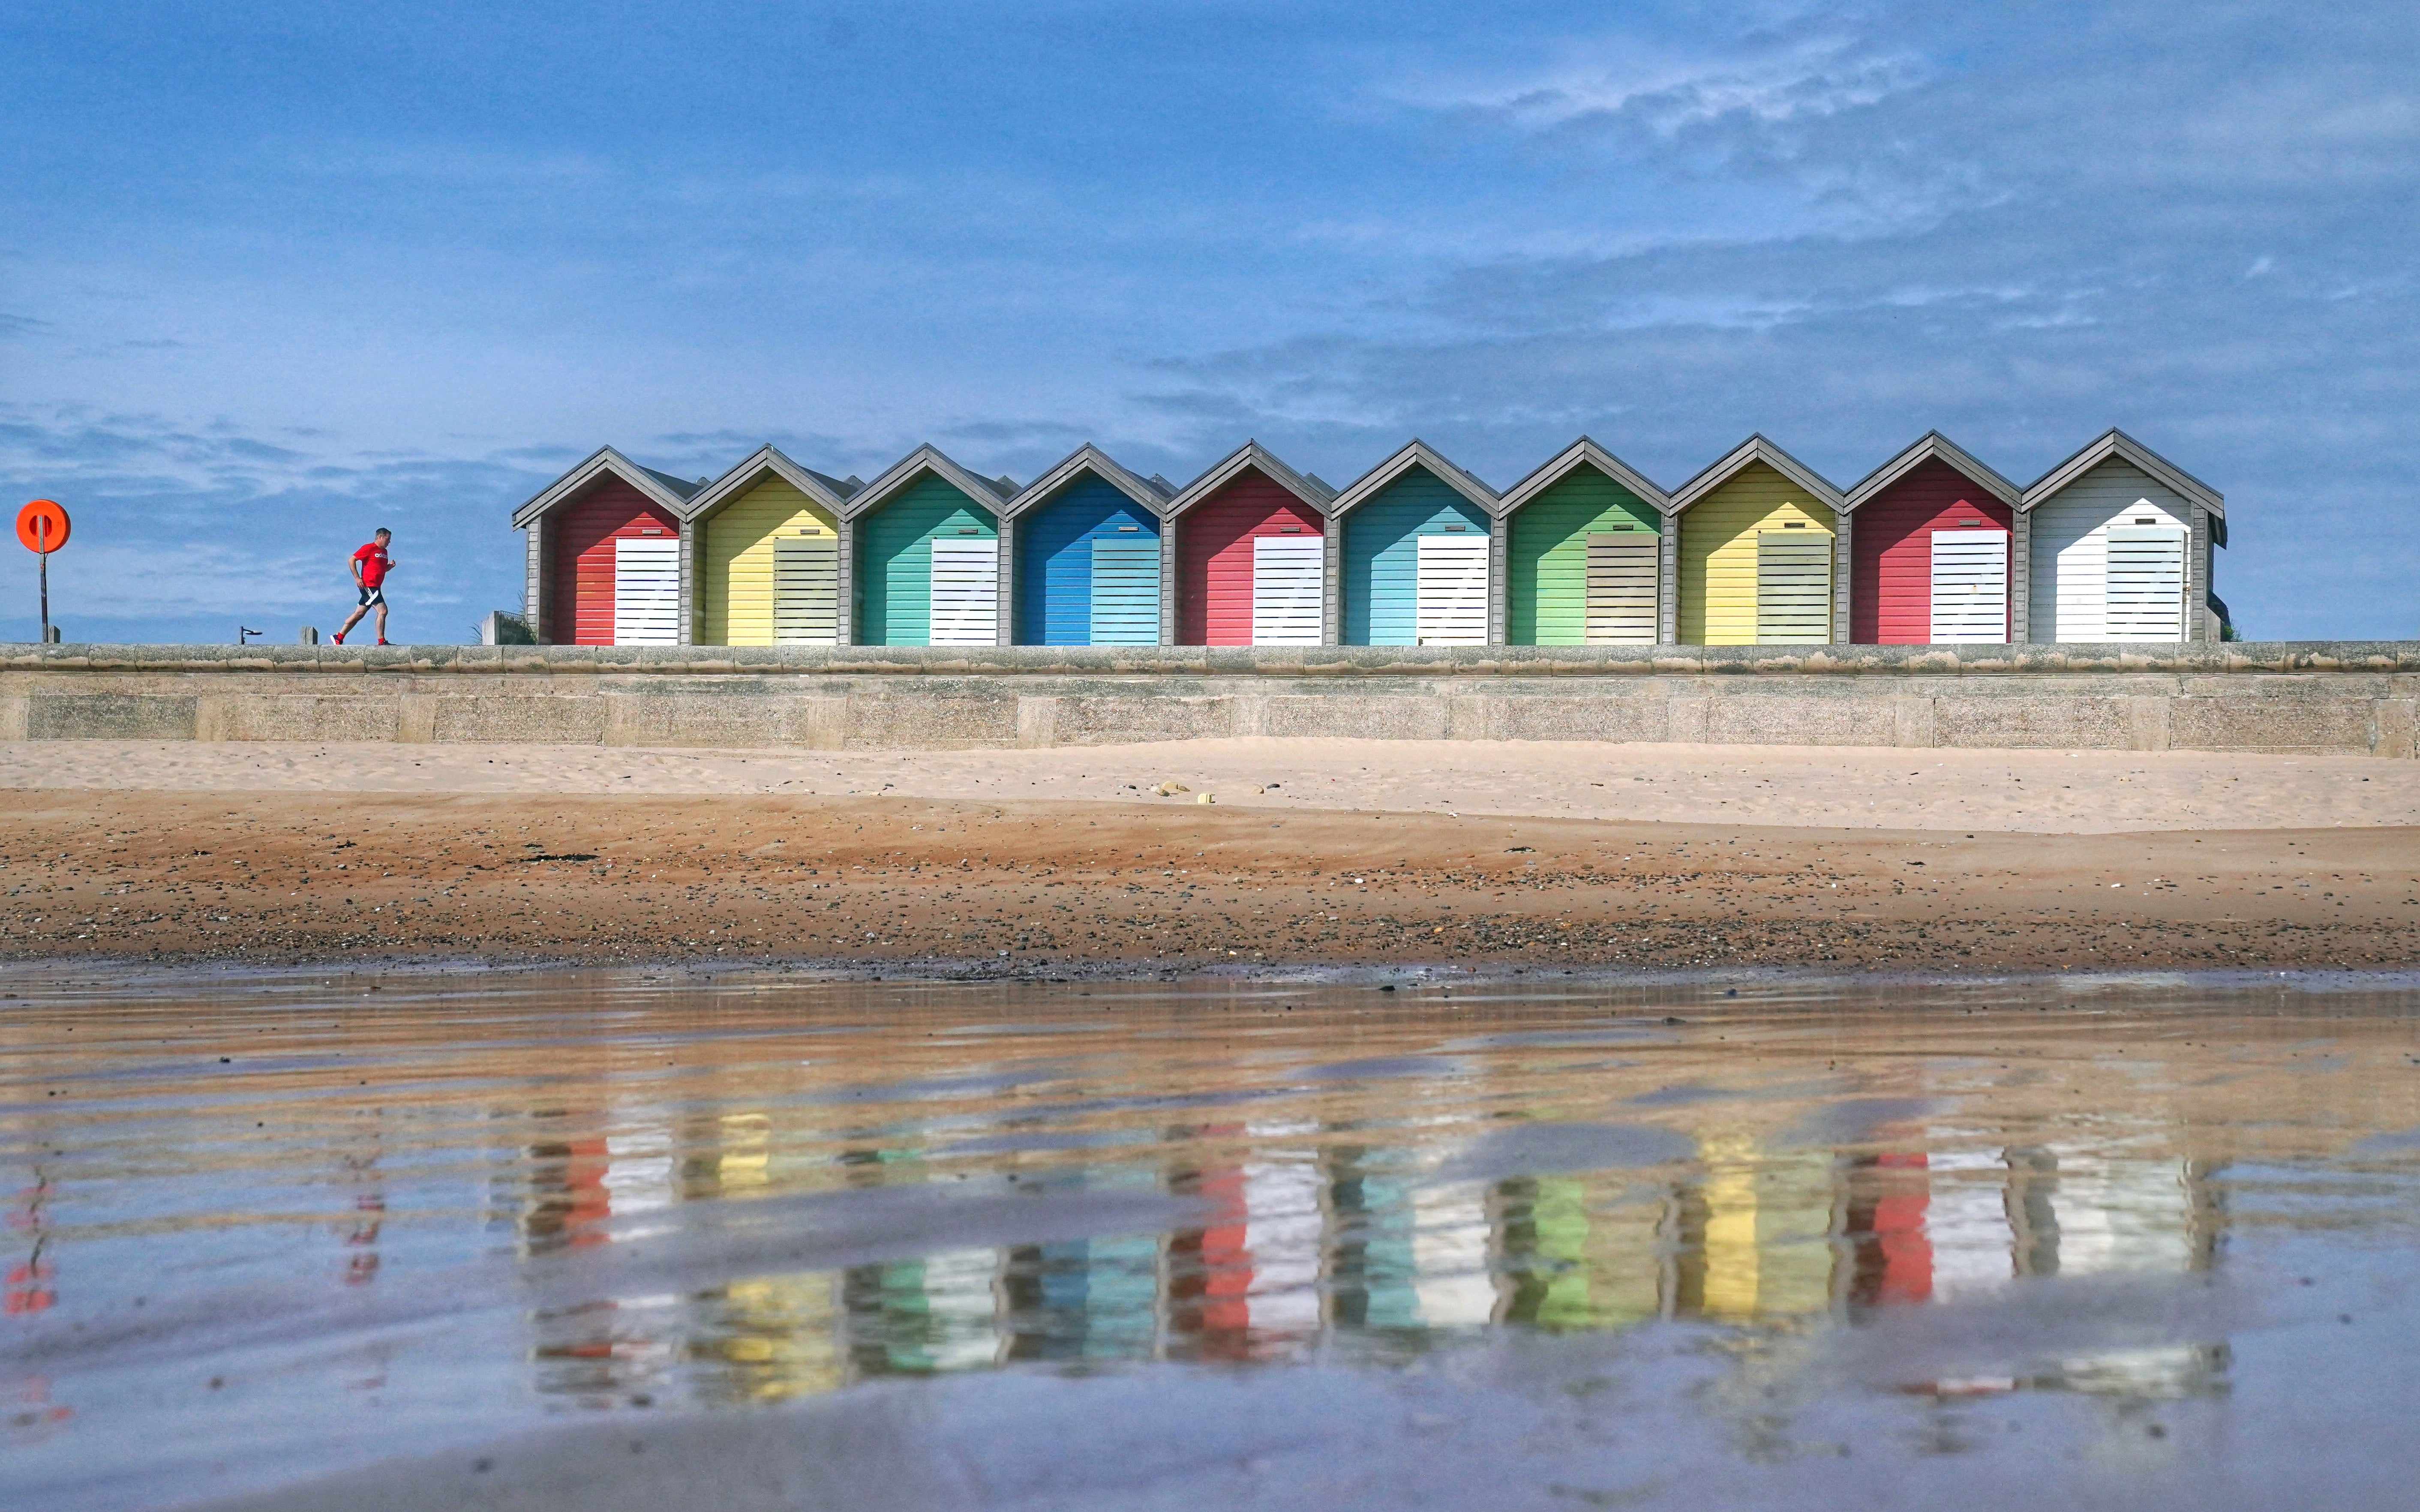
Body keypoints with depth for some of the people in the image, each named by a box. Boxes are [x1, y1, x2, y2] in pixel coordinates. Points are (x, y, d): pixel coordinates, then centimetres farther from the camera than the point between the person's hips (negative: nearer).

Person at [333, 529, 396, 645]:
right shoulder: (369, 548, -8)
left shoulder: (384, 552, 18)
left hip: (375, 587, 9)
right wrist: (357, 578, -14)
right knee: (383, 611, -15)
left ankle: (339, 637, 16)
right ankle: (381, 642, -14)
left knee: (359, 614, 10)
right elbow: (352, 560, -8)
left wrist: (390, 566, 8)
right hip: (368, 585, -9)